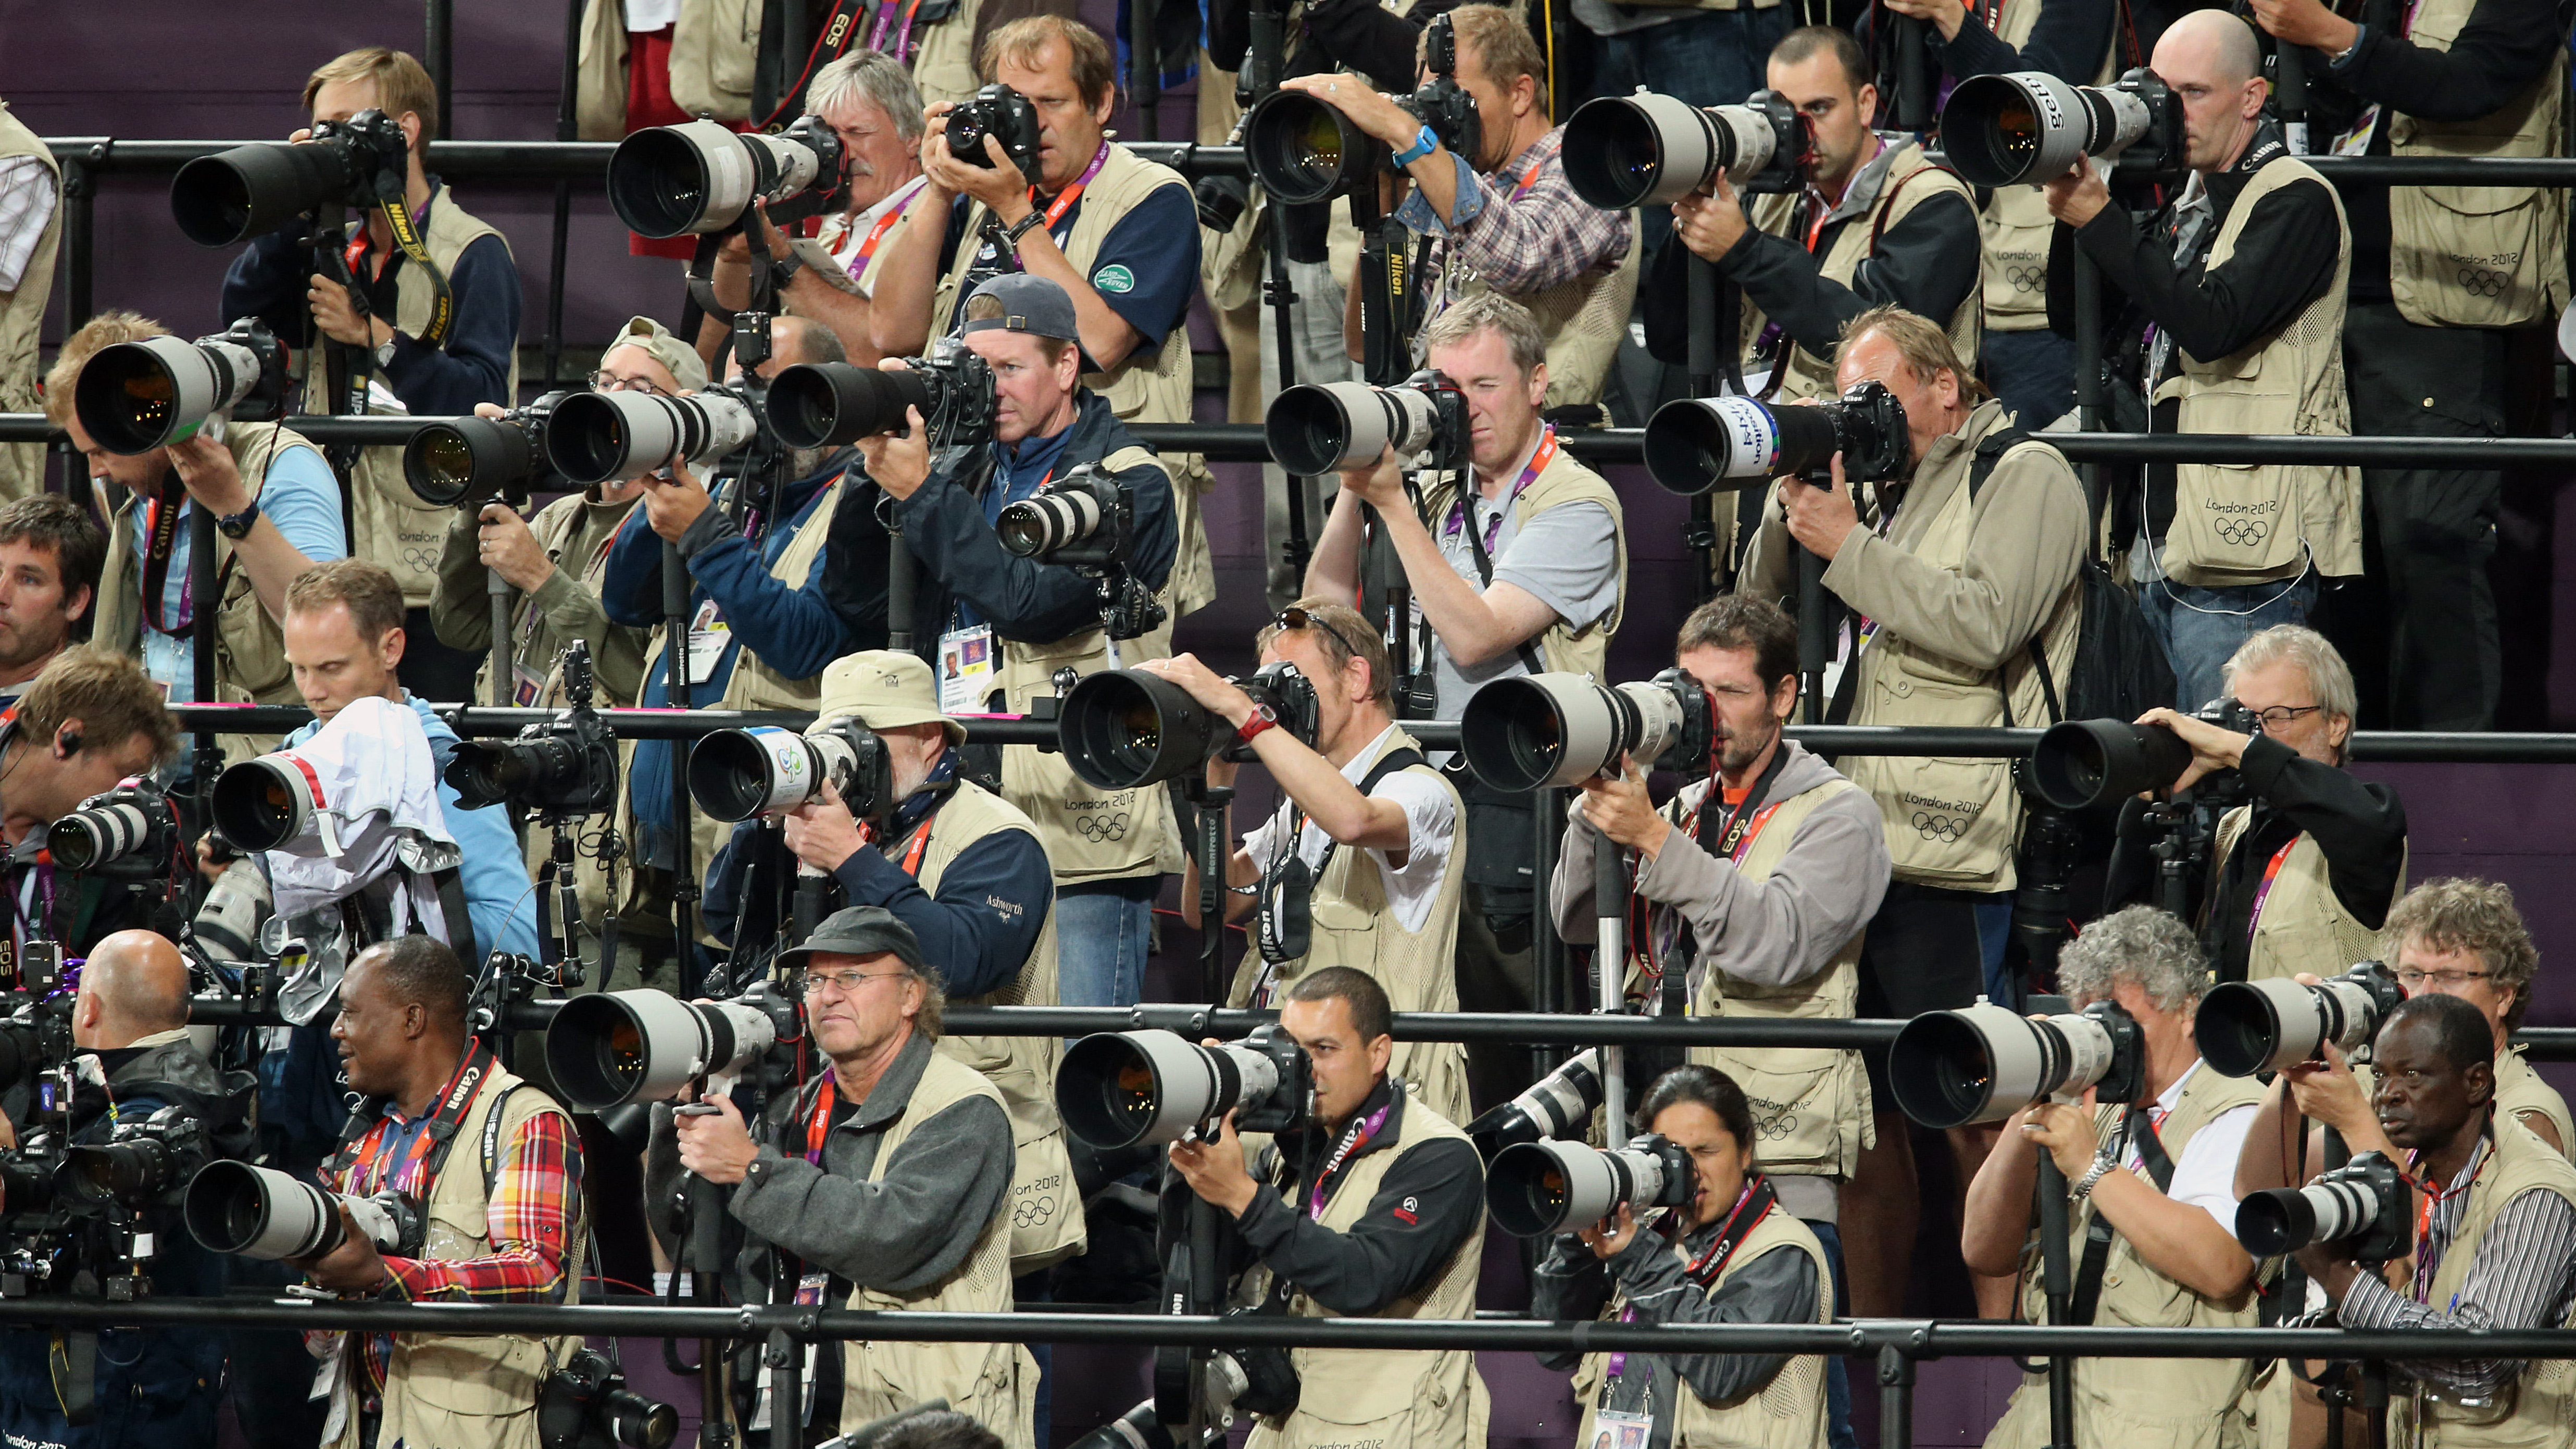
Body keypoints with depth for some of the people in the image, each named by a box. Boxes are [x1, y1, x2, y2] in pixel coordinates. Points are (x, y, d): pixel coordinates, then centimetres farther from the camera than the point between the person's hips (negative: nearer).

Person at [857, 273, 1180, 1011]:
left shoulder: (1129, 484, -2)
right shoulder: (964, 475, 18)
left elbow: (1031, 602, -16)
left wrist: (919, 493, -14)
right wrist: (878, 471, -1)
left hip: (1085, 835, -6)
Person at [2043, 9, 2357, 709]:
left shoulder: (2295, 200, -7)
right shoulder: (2182, 203, 19)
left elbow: (2211, 325, -21)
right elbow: (2075, 318, 16)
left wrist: (2101, 222, -18)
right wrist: (2071, 211, -2)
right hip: (2157, 549, 9)